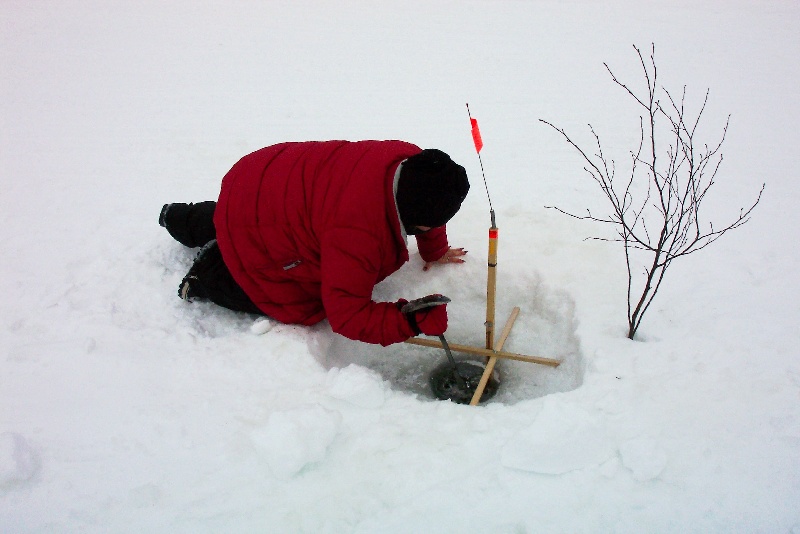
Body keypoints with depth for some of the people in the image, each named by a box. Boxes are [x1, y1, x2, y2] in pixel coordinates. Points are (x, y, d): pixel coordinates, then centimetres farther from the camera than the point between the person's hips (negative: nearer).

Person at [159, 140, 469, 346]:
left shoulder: (412, 161, -19)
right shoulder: (358, 234, -42)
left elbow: (426, 205, 6)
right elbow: (347, 317, -34)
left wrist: (434, 253, 17)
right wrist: (415, 321, -38)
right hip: (252, 230, -8)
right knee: (302, 309, -7)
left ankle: (182, 218, 49)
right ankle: (210, 273, 7)